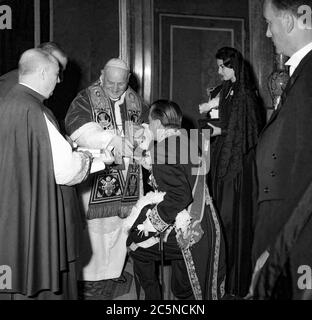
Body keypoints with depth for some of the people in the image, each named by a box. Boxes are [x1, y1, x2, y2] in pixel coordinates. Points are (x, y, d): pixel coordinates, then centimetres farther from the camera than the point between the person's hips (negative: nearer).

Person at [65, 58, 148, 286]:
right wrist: (111, 139, -30)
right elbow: (77, 128, -20)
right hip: (97, 172, -4)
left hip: (128, 174, 4)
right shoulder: (86, 99, -5)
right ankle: (90, 273, 11)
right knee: (95, 222, -1)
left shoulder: (135, 101, 11)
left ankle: (114, 269, 24)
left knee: (122, 220, 9)